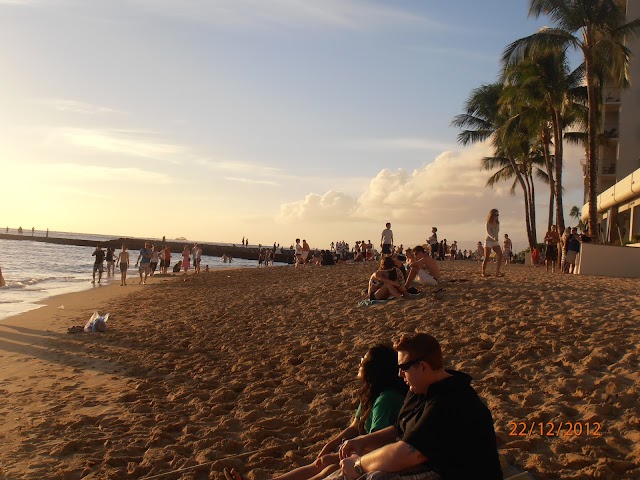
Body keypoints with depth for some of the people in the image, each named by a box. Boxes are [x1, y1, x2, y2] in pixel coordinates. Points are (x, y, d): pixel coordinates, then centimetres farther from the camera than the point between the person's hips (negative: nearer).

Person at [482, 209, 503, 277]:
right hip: (488, 241, -5)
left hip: (496, 242, 5)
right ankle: (483, 273, 7)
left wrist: (497, 238, 16)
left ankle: (497, 272, -10)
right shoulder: (488, 223, -12)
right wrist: (493, 238, -40)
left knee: (500, 255, -13)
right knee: (486, 258, -7)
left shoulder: (497, 223, 5)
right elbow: (488, 232, -25)